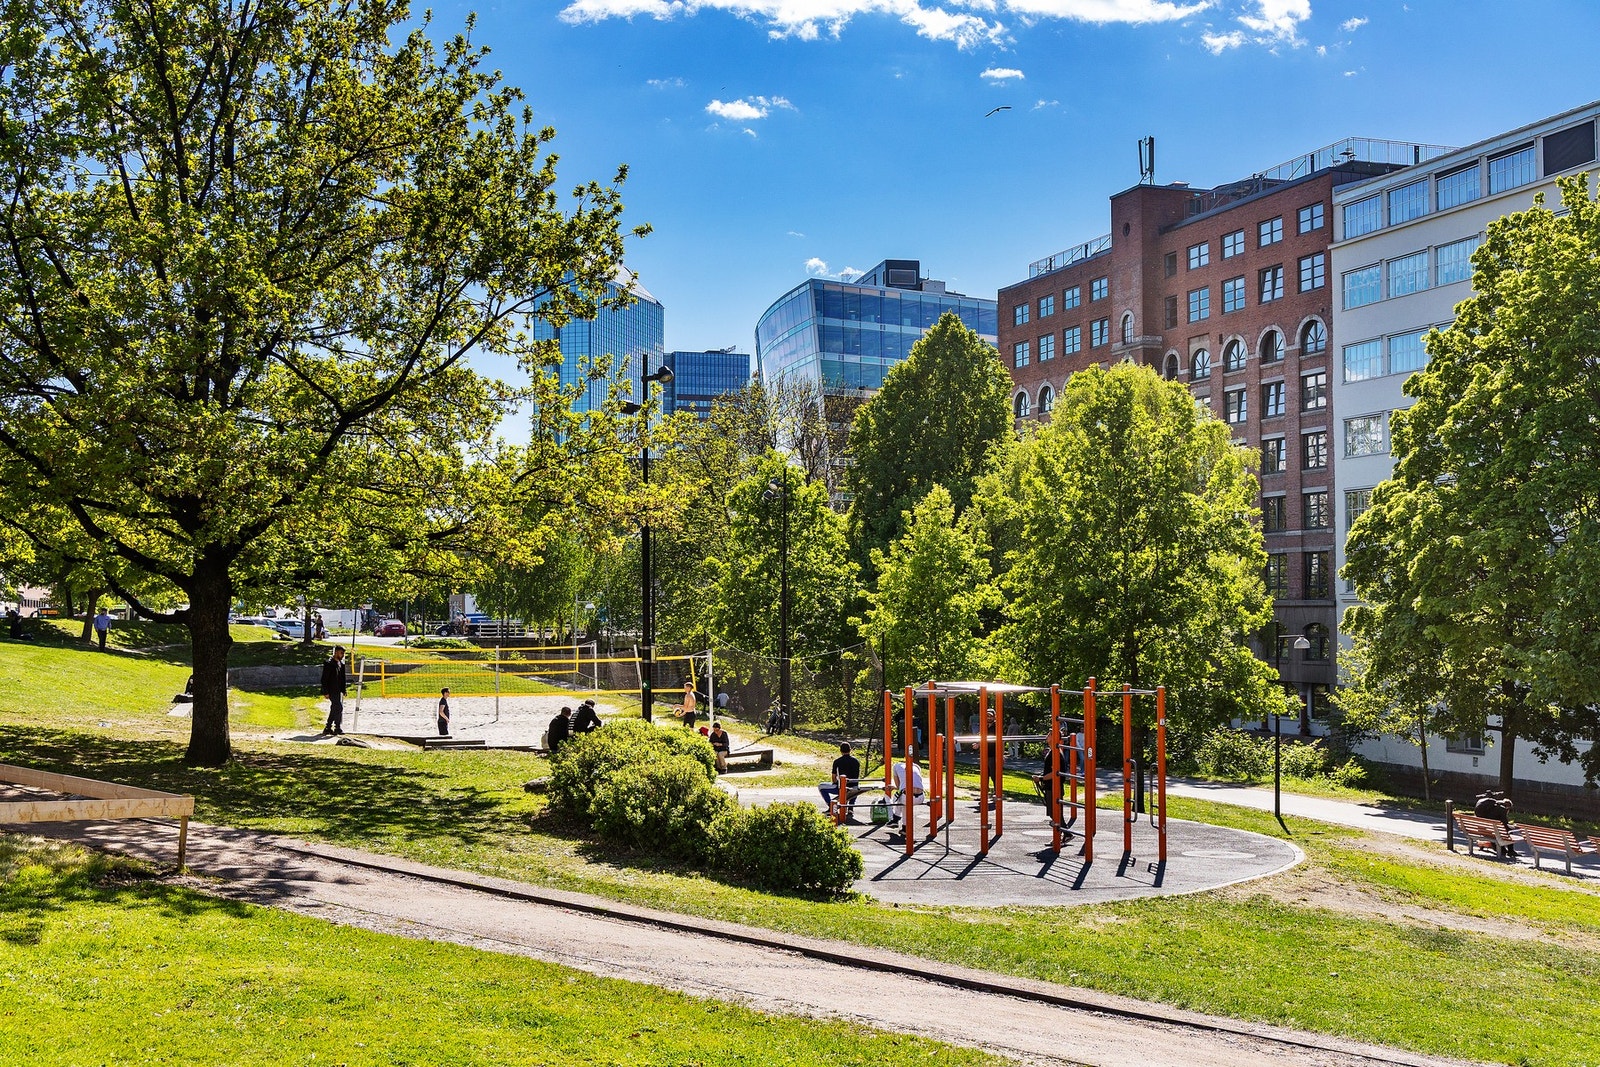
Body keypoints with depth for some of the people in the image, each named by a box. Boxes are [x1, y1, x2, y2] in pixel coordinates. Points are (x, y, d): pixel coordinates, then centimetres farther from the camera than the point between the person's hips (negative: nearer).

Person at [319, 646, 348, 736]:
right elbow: (324, 679, -14)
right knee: (339, 707, -14)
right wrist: (326, 692, -17)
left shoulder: (341, 664, 14)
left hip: (339, 691, 9)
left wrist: (344, 690, 16)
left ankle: (327, 728, 20)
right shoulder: (329, 664, -12)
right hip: (332, 691, -9)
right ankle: (338, 728, -10)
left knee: (334, 709, 12)